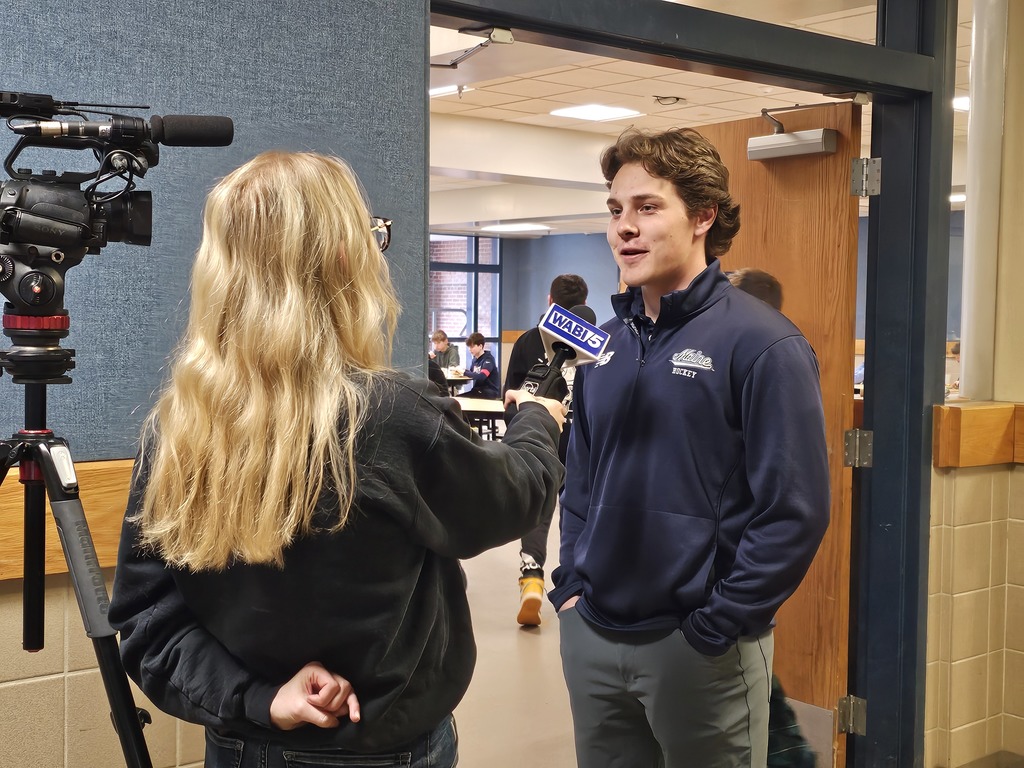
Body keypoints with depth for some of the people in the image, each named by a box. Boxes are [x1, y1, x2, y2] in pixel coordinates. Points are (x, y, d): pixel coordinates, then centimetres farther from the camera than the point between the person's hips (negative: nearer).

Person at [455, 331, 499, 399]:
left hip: (490, 393, -7)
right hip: (477, 390, 7)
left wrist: (464, 372, -19)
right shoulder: (475, 359, 10)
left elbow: (481, 376, -27)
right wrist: (462, 371, -6)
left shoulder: (488, 359, -13)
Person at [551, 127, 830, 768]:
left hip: (702, 649, -6)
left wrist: (717, 626, -15)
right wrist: (571, 586, 6)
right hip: (591, 635, 6)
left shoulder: (762, 345, -12)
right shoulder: (604, 344, 7)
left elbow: (795, 512, -16)